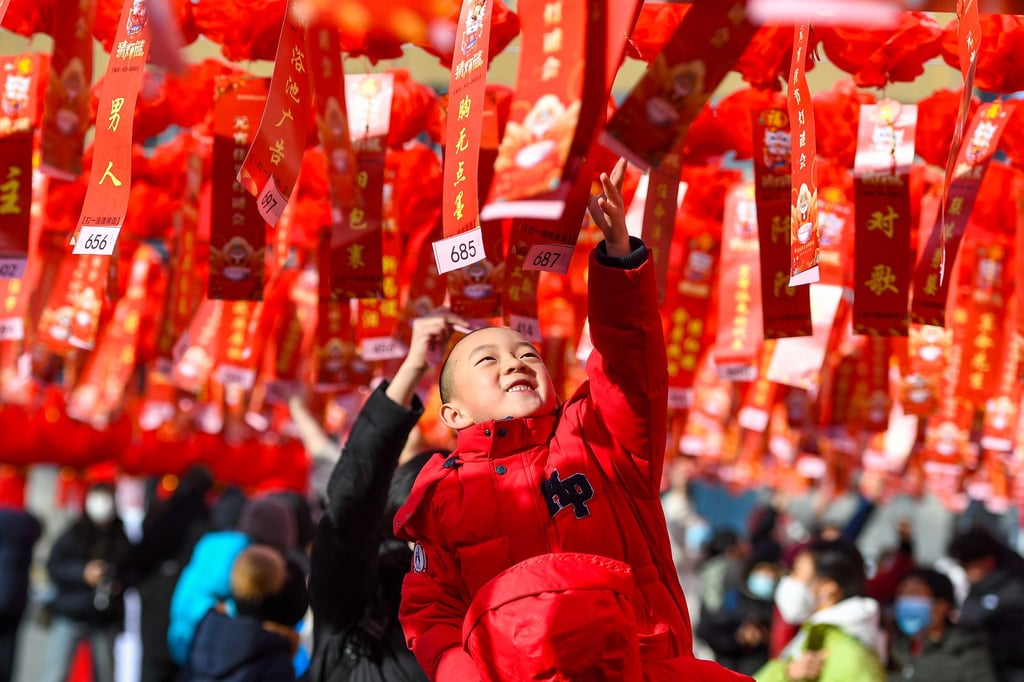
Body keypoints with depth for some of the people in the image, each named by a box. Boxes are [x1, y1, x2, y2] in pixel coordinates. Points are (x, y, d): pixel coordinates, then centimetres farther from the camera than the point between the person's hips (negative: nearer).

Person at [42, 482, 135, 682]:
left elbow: (134, 573, 11)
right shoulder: (73, 534, 3)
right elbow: (54, 566, -2)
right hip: (70, 615, -1)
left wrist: (121, 584, -10)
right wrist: (82, 572, -16)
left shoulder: (123, 539, 6)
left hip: (106, 619, 2)